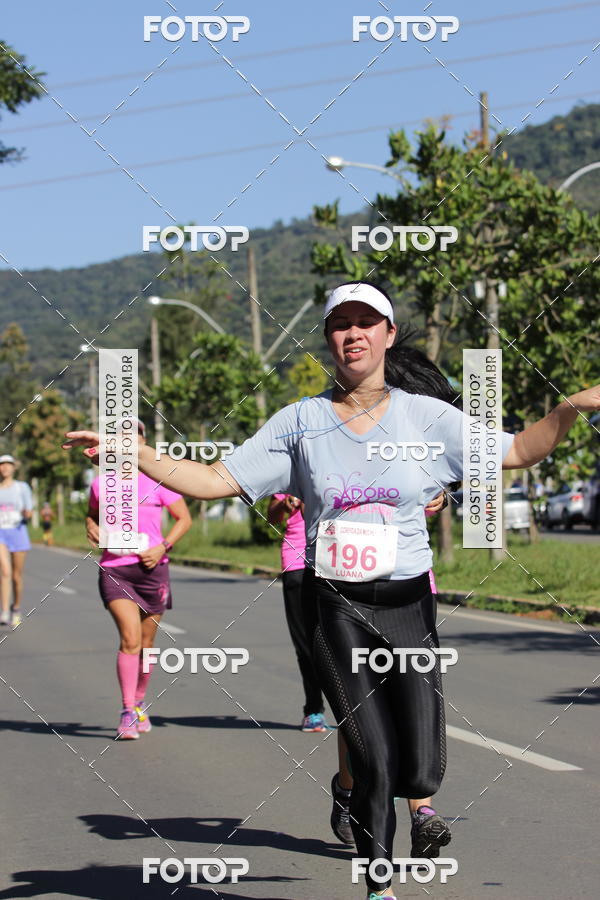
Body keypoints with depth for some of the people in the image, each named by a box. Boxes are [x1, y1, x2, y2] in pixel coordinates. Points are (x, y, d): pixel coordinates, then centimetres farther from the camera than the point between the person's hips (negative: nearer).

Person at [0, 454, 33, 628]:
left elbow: (28, 512, -2)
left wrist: (27, 513, -17)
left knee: (17, 576, 7)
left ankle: (16, 609, 30)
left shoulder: (22, 487, 4)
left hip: (17, 531, 0)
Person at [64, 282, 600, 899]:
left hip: (408, 601, 0)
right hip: (335, 608, 0)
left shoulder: (426, 416, 4)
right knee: (372, 760, -3)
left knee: (419, 768, -7)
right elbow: (213, 480, 2)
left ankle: (420, 802, 31)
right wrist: (136, 455, -10)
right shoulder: (300, 421, 3)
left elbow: (517, 452, 7)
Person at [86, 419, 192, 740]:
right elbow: (92, 513, 26)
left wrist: (163, 547, -8)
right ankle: (127, 713, -14)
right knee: (130, 638, -18)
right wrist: (91, 527, 2)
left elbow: (184, 518, 6)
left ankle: (139, 704, 31)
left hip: (151, 569, 0)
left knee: (145, 645, 9)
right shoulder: (100, 485, 6)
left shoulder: (158, 481, 0)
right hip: (114, 569, 0)